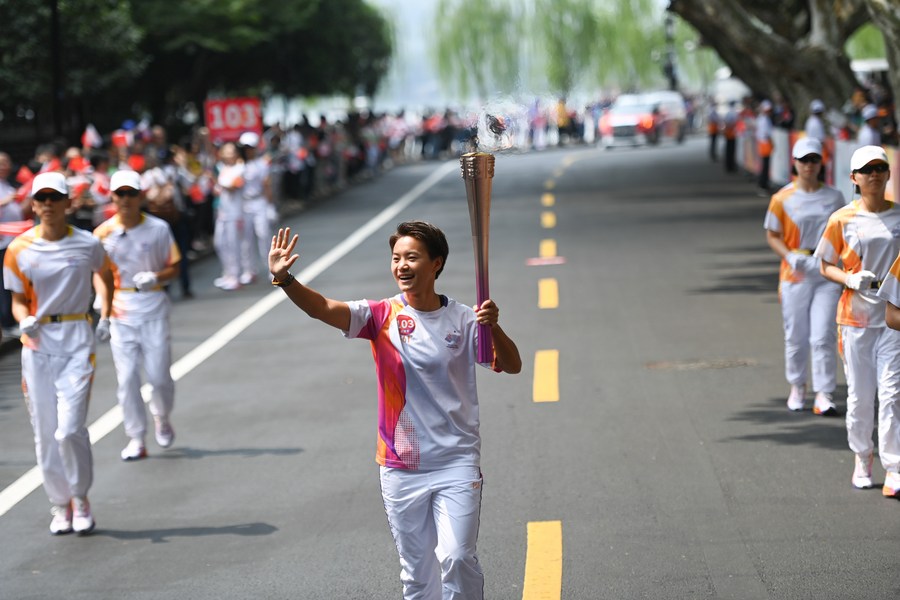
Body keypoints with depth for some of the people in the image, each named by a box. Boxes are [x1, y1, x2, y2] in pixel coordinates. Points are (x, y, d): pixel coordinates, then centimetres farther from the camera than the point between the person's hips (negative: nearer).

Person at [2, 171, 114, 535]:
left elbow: (104, 274, 19)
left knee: (69, 428, -12)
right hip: (37, 341, 2)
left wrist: (105, 316, 8)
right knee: (45, 432, 5)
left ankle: (80, 496, 10)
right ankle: (60, 503, 21)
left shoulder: (87, 245, -2)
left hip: (77, 339, -2)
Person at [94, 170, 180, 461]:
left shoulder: (158, 228, -1)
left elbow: (174, 267, 3)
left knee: (159, 374, -2)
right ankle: (136, 439, 6)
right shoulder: (103, 232, 1)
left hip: (153, 308, -1)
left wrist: (155, 277, -16)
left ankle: (162, 418, 29)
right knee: (126, 376, -3)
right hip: (119, 309, 1)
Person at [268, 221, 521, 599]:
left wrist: (493, 327, -26)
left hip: (456, 464, -2)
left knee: (456, 557, -14)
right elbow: (323, 309, -18)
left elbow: (512, 366, -7)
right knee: (416, 570, 12)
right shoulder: (382, 316, -3)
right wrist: (284, 279, -36)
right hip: (401, 469, 2)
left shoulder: (463, 321, -2)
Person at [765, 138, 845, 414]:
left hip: (827, 275, 0)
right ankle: (797, 386, 27)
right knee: (796, 336, 7)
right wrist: (790, 256, -15)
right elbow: (772, 236, 2)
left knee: (824, 336, -7)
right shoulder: (783, 198, -1)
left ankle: (824, 394, -4)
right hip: (795, 275, 0)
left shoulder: (834, 197, 5)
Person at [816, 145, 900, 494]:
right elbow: (826, 266, 5)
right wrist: (850, 279, -14)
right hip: (856, 315, 0)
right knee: (860, 393, 5)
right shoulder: (843, 220, -1)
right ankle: (862, 457, 26)